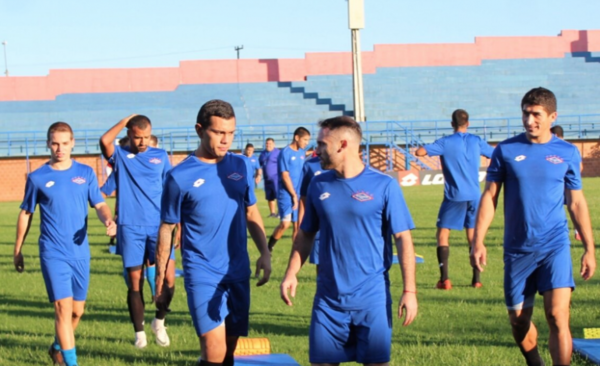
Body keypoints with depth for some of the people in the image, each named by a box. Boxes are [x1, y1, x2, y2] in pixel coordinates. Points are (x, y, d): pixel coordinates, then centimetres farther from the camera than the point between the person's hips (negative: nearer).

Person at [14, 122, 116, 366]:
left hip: (81, 252, 3)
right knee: (63, 308, -13)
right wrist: (18, 250, 12)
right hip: (53, 253, -3)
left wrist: (108, 220, -20)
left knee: (77, 310, 13)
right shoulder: (37, 178, -1)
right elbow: (26, 214, 8)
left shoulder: (86, 173, 4)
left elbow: (99, 204, 3)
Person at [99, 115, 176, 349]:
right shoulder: (120, 156, 4)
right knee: (135, 283, 4)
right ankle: (139, 332, 17)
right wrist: (126, 120, -7)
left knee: (168, 279, -7)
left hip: (159, 226, 1)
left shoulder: (160, 156, 9)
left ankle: (159, 322, 17)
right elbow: (105, 141, -19)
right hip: (130, 228, -1)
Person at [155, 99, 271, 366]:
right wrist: (160, 283, 3)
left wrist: (265, 253, 3)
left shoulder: (241, 166, 5)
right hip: (202, 274, -4)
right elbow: (167, 229, 0)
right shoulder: (180, 177, -7)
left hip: (239, 273, 4)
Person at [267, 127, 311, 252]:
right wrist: (294, 195, -11)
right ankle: (268, 248, 2)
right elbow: (285, 176, -13)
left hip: (299, 194, 7)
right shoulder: (286, 153, -11)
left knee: (297, 225, 5)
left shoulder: (302, 152, 10)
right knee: (285, 223, -14)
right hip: (286, 194, -6)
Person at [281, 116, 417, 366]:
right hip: (328, 298, 3)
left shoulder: (384, 186, -7)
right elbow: (306, 234, 14)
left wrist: (409, 290, -10)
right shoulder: (318, 185, 5)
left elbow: (403, 239, -5)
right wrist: (291, 274, 2)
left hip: (372, 298, -3)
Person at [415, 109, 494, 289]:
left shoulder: (445, 143, -5)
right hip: (474, 196, 3)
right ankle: (476, 279, 8)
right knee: (473, 236, 12)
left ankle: (444, 279, -7)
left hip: (454, 196, -3)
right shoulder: (476, 141, 5)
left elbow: (419, 152, -15)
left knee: (442, 234, 4)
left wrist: (421, 149, 8)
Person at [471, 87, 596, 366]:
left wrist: (589, 249, 7)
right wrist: (478, 241, -5)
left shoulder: (567, 153, 2)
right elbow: (489, 197, 3)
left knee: (557, 316, -16)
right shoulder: (506, 150, 0)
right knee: (518, 319, 10)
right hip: (518, 248, 1)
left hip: (555, 246, -1)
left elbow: (576, 202, 9)